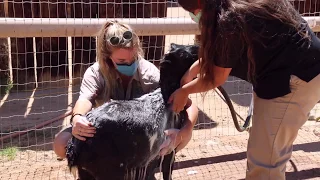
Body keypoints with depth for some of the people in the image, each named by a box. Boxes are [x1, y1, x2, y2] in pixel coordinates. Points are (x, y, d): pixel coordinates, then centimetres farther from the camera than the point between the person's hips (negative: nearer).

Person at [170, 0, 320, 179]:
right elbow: (217, 48, 20)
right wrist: (193, 70, 18)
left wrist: (184, 91, 6)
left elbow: (217, 78, -9)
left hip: (295, 80, -10)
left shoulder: (230, 21, -23)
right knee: (272, 153, 21)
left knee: (263, 161, -4)